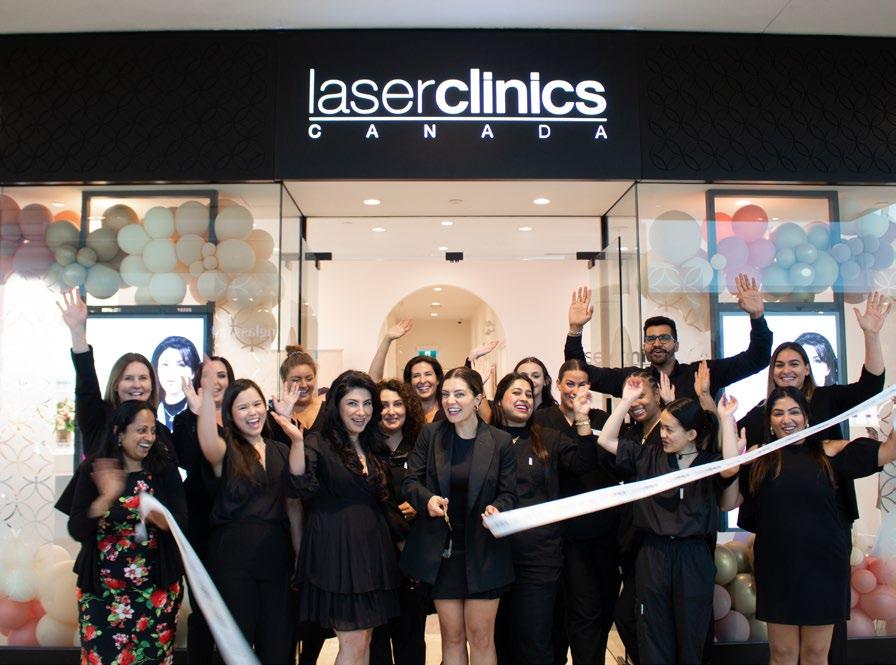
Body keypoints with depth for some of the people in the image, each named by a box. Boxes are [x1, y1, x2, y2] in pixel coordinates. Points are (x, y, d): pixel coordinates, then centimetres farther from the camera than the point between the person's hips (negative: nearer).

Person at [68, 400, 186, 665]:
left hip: (156, 588, 1)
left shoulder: (165, 468, -2)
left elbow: (182, 522, -8)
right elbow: (76, 531, -11)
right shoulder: (93, 469, -3)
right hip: (102, 589, 0)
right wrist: (106, 498, -27)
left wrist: (161, 519, -29)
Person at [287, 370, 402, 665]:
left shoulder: (374, 446, 13)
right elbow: (301, 487, -21)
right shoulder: (318, 442, -6)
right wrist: (297, 441, -32)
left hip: (373, 546, 6)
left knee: (363, 639, 11)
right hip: (337, 548, -6)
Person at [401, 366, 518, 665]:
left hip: (483, 551, -1)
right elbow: (409, 481, 2)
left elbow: (509, 493, 0)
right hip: (441, 550, 1)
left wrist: (497, 509, -22)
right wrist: (427, 498, -20)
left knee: (481, 636, 7)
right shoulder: (430, 434, -1)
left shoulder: (500, 441, -4)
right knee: (452, 637, 11)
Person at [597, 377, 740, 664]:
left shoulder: (710, 463, -2)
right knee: (653, 640, 11)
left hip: (693, 557, -1)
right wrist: (627, 400, -3)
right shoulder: (649, 457, 3)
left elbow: (731, 468, -25)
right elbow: (605, 440, -1)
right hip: (652, 554, 2)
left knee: (690, 639, 12)